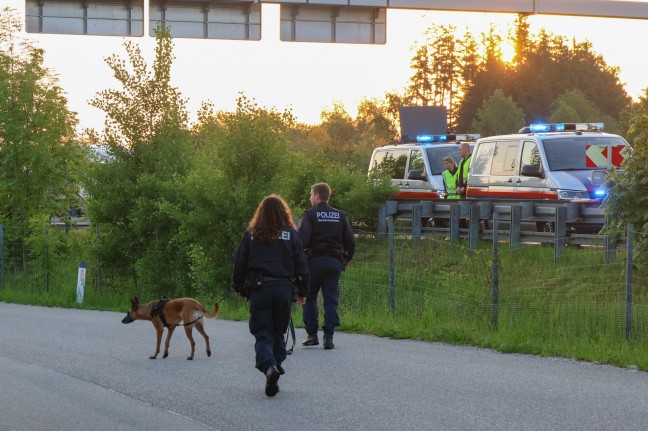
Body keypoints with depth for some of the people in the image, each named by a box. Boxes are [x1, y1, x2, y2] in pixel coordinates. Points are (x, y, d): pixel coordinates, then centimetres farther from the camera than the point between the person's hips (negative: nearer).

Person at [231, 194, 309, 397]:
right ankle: (275, 370, 14)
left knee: (262, 334, -1)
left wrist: (238, 287, 21)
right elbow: (301, 264, 4)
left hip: (259, 289, -1)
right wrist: (302, 291, 14)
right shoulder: (291, 234, 3)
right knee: (279, 333, 15)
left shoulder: (251, 234, 2)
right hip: (283, 288, 1)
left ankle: (269, 366, -26)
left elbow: (240, 263, 7)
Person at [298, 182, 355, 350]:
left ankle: (312, 334, 8)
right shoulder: (340, 216, 9)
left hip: (315, 261, -3)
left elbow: (302, 239, -17)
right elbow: (350, 241, 8)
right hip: (335, 261, 3)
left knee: (309, 298, 11)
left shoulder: (310, 215, -5)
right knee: (331, 300, 3)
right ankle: (328, 337, -6)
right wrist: (346, 259, 22)